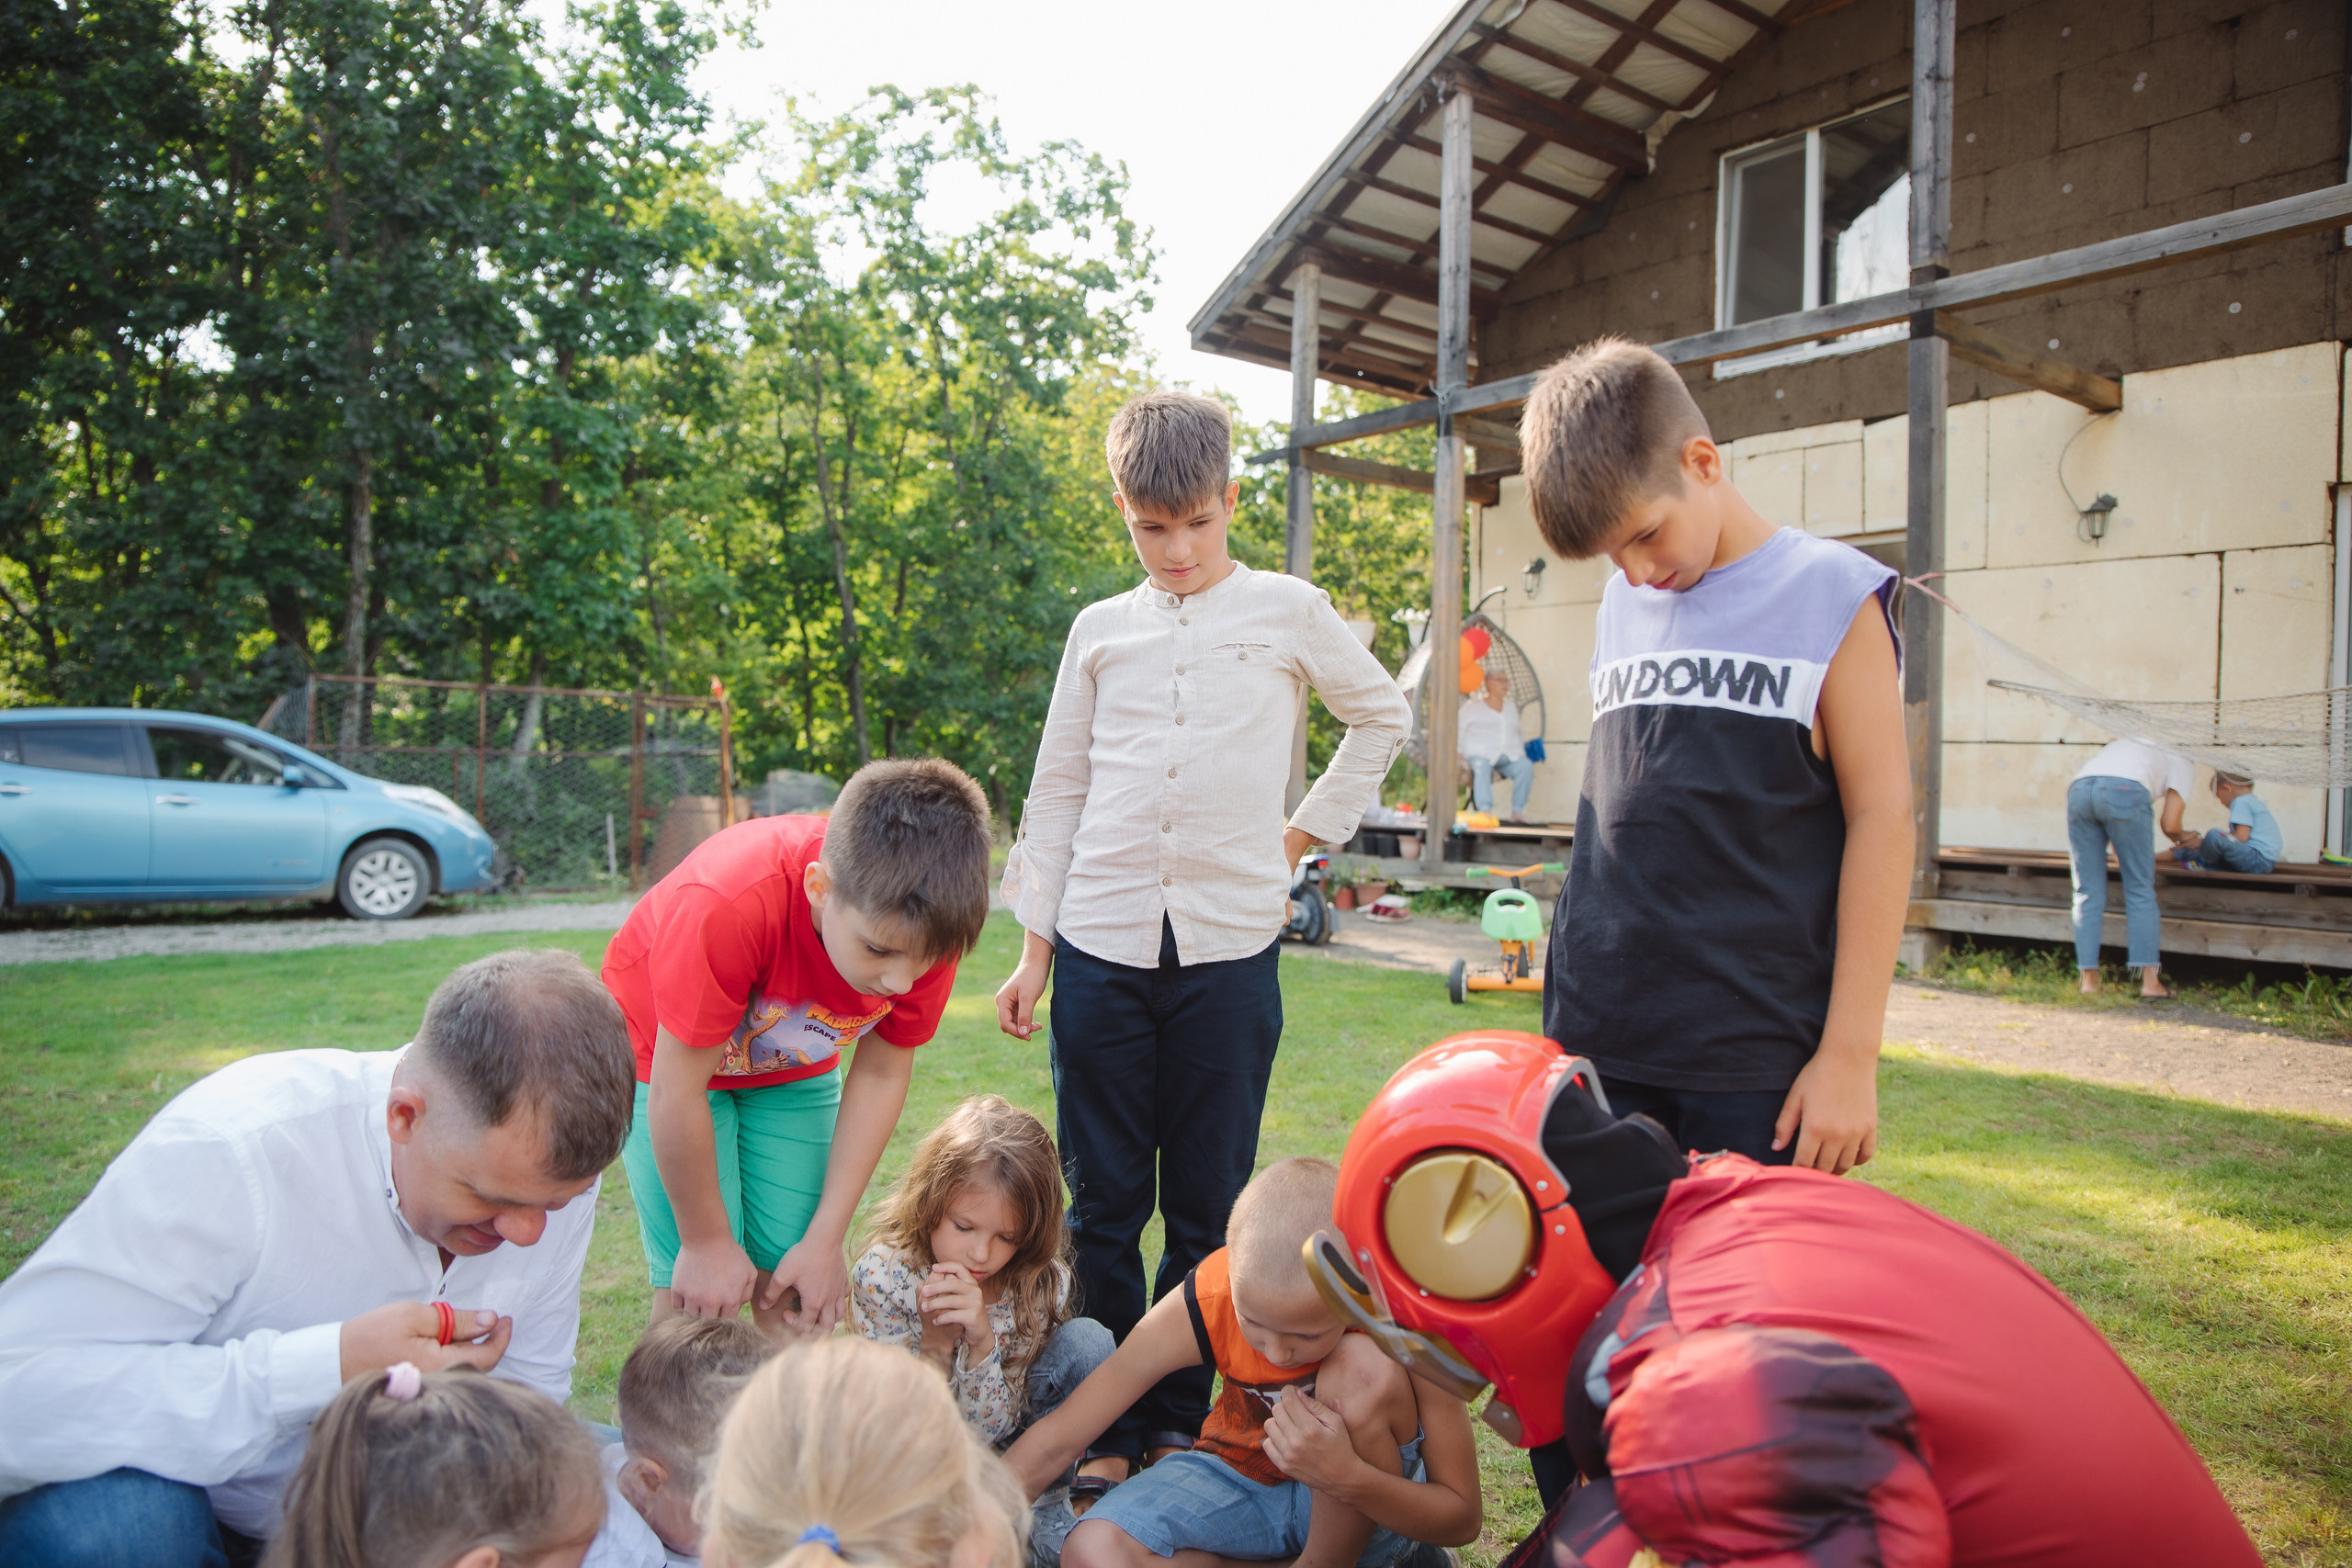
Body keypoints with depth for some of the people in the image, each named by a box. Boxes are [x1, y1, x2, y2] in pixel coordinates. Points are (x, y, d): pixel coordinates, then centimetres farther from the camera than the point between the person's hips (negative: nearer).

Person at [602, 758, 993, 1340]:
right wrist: (706, 1242, -16)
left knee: (795, 1292, -3)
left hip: (794, 1068, 3)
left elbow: (881, 1075, -13)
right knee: (703, 1303, -11)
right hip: (668, 1053, -3)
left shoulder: (924, 927, -28)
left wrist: (826, 1239, -11)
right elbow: (676, 1093, -29)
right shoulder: (728, 906, -42)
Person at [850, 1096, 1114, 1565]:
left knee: (1086, 1340, -23)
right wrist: (935, 1342, -39)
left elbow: (990, 1429, -19)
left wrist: (982, 1343, -38)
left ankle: (1044, 1511, -8)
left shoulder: (1041, 1283, -20)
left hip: (1000, 1438, 1)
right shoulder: (882, 1275, -25)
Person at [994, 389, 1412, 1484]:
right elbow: (1058, 791, 13)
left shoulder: (1289, 612, 5)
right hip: (1102, 944, 2)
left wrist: (1309, 830, 10)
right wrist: (1034, 949, 8)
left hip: (1229, 944, -1)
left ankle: (1182, 1419, 21)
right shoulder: (1102, 631, 10)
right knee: (1103, 1200, 7)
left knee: (1210, 1205, 6)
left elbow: (1384, 718, 19)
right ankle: (1105, 1425, 20)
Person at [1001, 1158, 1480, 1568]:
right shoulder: (1203, 1304, -24)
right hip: (1240, 1476, 3)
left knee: (1362, 1366, -33)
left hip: (1368, 1506, -2)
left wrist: (1349, 1477, -39)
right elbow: (1056, 1441, -18)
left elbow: (1463, 1519, -21)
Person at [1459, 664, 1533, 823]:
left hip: (1509, 756, 4)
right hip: (1480, 754, -4)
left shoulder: (1511, 707, 25)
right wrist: (1458, 755, -8)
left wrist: (1521, 754, 12)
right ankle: (1485, 810, -49)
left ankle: (1518, 811, -24)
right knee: (1481, 767, -39)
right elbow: (1458, 733, 7)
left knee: (1526, 766, -28)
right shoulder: (1472, 706, 11)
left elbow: (1517, 735, 28)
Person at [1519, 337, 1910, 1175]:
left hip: (1757, 1060, -4)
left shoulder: (1830, 594, -2)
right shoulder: (1620, 606, 11)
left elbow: (1881, 818, -5)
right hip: (1600, 1043, 4)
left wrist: (1851, 1052, -8)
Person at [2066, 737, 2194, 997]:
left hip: (2078, 788, 4)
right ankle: (2150, 980, 5)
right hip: (2125, 791, -4)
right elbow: (2170, 826, 14)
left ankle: (2089, 979, 8)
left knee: (2088, 892, 9)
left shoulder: (2123, 744, 42)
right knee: (2141, 890, 7)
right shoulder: (2183, 762, 27)